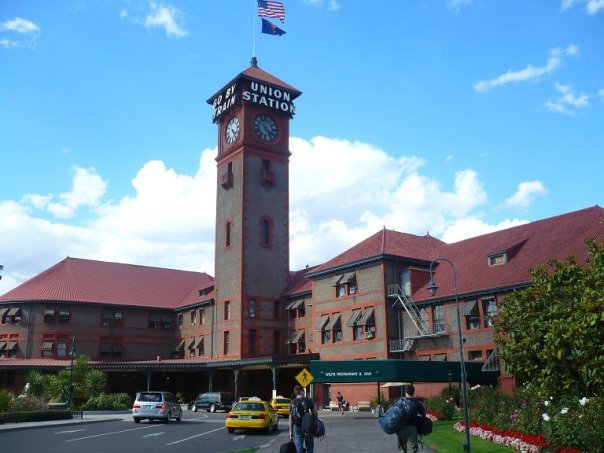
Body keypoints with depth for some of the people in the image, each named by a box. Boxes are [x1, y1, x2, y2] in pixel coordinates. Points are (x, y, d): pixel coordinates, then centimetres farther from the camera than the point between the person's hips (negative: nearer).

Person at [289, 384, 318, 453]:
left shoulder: (292, 403, 4)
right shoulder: (308, 400, -7)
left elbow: (291, 418, 4)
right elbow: (315, 413, -10)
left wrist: (291, 431, 9)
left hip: (296, 427, 3)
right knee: (309, 447, 13)